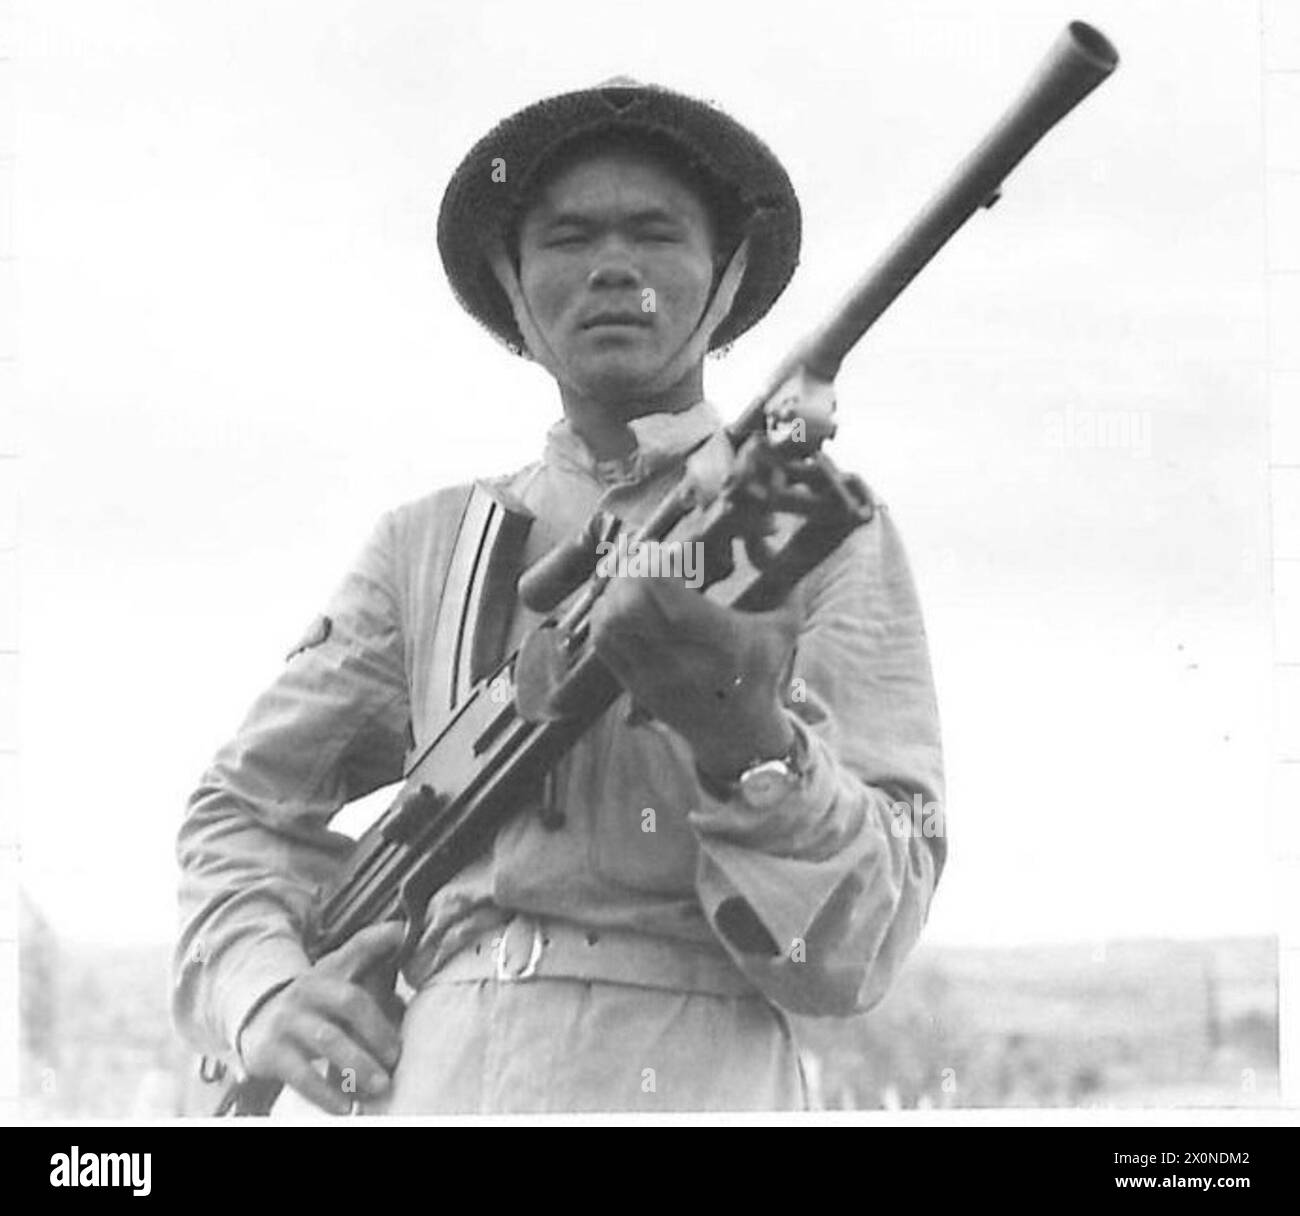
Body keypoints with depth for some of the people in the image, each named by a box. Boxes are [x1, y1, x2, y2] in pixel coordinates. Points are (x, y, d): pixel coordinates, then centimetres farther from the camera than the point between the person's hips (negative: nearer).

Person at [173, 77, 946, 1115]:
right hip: (429, 1078, 2)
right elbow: (246, 805, 25)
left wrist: (747, 740, -16)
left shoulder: (825, 535, 9)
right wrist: (261, 994, 6)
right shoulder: (430, 544, 17)